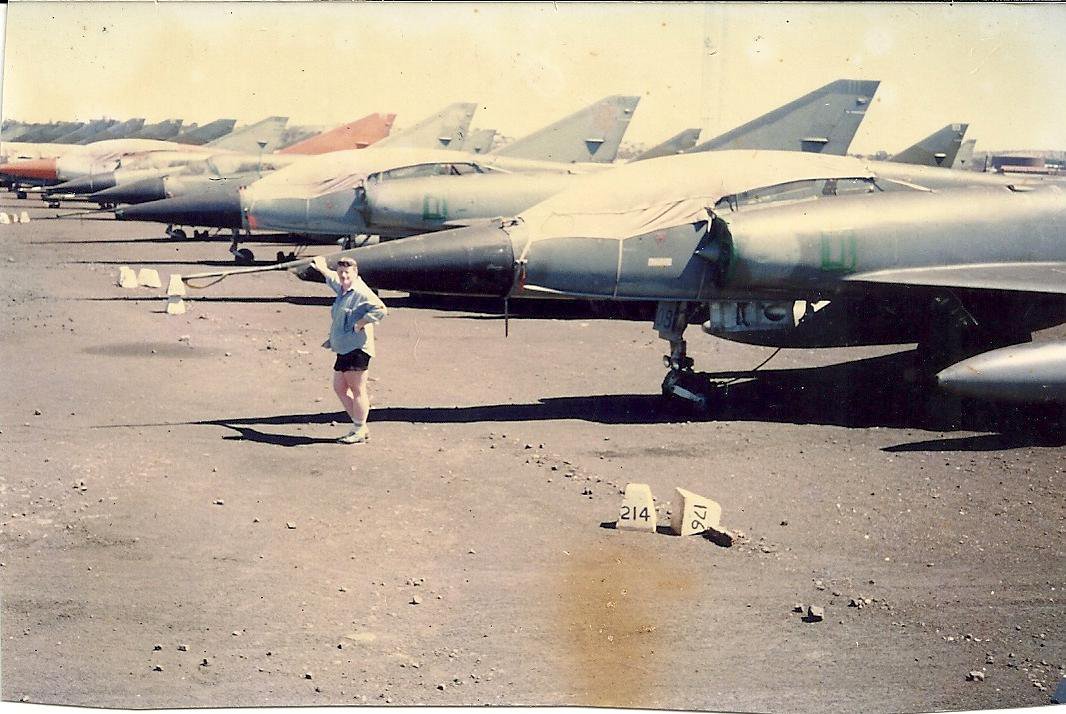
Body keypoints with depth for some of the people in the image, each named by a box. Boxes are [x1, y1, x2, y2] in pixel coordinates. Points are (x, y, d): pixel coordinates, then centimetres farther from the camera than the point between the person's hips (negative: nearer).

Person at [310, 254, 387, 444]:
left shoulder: (361, 292, -13)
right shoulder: (342, 289, 16)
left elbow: (380, 309, -25)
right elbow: (333, 279, 41)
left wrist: (360, 324, -21)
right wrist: (323, 269, 49)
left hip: (357, 348, -10)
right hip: (344, 350, 10)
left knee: (357, 390, -6)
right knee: (340, 388, 12)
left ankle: (359, 431, -1)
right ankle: (359, 427, 18)